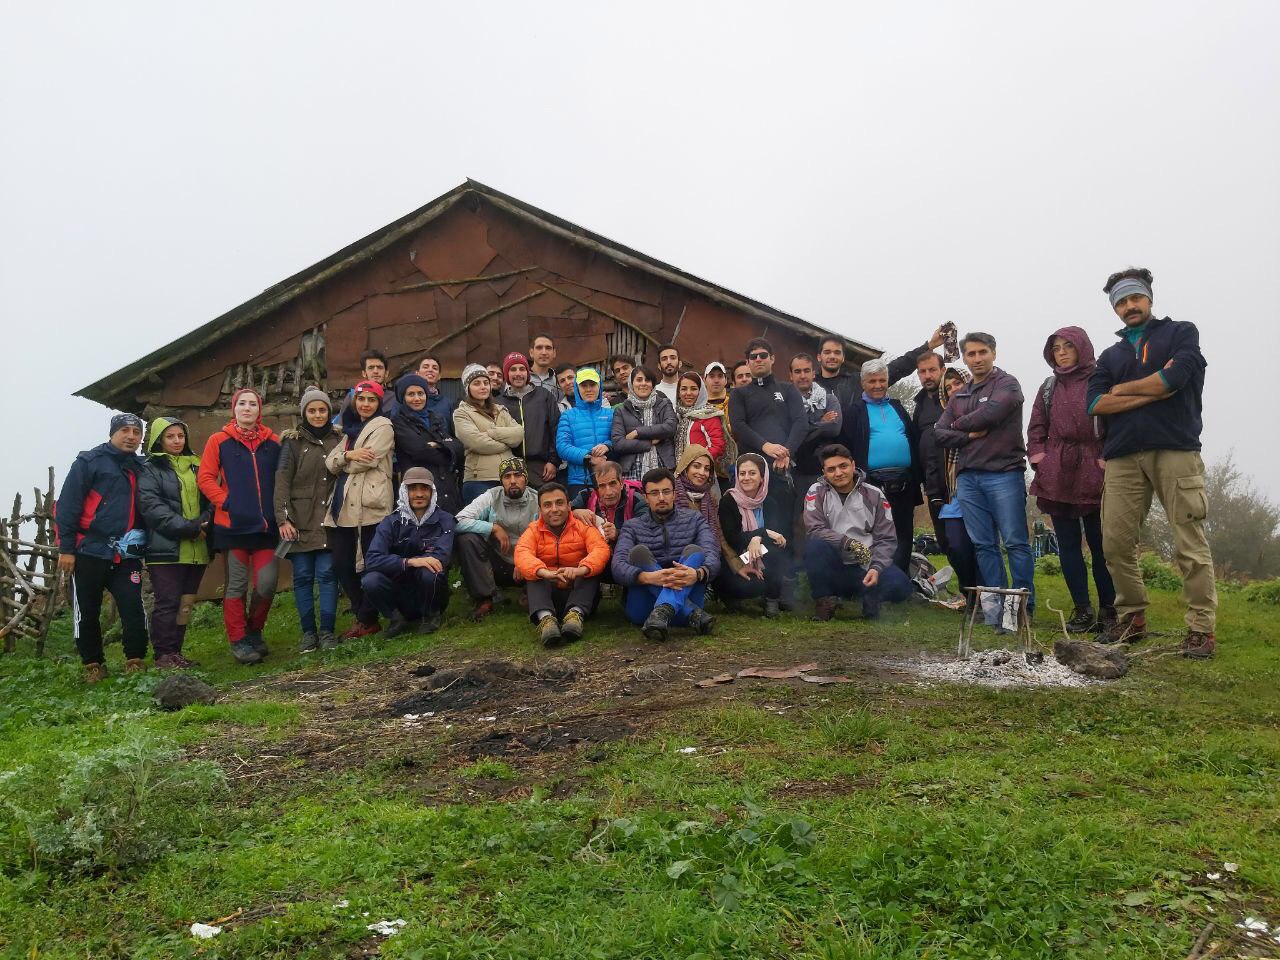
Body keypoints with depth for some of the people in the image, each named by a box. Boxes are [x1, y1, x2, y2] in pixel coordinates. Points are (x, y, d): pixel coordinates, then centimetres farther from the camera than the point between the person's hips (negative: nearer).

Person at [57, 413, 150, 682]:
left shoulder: (140, 469, 13)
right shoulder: (89, 462, -2)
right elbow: (66, 506, -6)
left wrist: (141, 540, 8)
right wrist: (66, 548, -10)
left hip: (126, 556, 3)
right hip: (89, 552, -3)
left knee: (134, 609, -7)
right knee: (87, 613, 6)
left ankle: (135, 660, 6)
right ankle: (93, 665, 19)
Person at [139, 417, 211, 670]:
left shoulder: (195, 466, 17)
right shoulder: (150, 470, 1)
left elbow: (210, 500, 14)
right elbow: (152, 507, -11)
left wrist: (203, 522, -7)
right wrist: (188, 527, -17)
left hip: (196, 550, 5)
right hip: (166, 548, -5)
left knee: (185, 604, 9)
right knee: (167, 603, -6)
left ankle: (175, 653, 17)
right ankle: (163, 655, 2)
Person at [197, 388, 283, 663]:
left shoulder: (273, 441, 10)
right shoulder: (219, 441, 3)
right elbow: (205, 478, -1)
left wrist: (280, 511, 1)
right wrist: (226, 502, -11)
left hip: (267, 526, 2)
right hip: (233, 525, -2)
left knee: (266, 584, -1)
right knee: (236, 586, 4)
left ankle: (254, 632, 22)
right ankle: (239, 641, 13)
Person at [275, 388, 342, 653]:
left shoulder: (338, 439, 11)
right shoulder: (293, 442, 2)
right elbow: (282, 481, -4)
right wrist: (282, 518, -11)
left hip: (329, 520, 1)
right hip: (300, 521, -1)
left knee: (327, 574, -3)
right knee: (303, 576, 2)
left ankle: (327, 630, 3)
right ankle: (308, 631, 10)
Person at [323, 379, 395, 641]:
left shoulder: (383, 427, 0)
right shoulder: (350, 429, 22)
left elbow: (366, 461, -12)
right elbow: (330, 462, 10)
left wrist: (342, 462, 5)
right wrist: (348, 455, -10)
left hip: (370, 505, -7)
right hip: (343, 506, 7)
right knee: (342, 565, 6)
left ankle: (366, 620, 8)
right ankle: (363, 615, 18)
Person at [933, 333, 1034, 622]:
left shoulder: (1007, 384, 2)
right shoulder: (958, 396, 20)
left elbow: (990, 413, -15)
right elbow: (940, 433, 11)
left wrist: (958, 424, 1)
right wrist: (969, 436, -7)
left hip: (1003, 474, -6)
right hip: (967, 477, 6)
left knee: (1015, 542, -5)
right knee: (984, 545, 5)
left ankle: (1024, 605, 0)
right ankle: (997, 605, 10)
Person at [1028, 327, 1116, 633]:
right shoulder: (1049, 387, 17)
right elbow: (1036, 428, 18)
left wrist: (1106, 459, -12)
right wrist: (1038, 456, 3)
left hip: (1093, 474, -5)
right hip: (1057, 475, 5)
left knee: (1100, 544, -1)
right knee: (1068, 544, 4)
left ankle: (1107, 609, 8)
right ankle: (1082, 610, 9)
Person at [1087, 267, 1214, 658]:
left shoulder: (1181, 333, 12)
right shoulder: (1111, 355, 21)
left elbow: (1174, 378, -8)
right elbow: (1095, 404, 4)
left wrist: (1122, 389, 4)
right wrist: (1153, 391, -4)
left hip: (1175, 451, -4)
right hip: (1123, 457, 4)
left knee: (1190, 545, -6)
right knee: (1116, 544, 1)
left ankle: (1201, 629, 0)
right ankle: (1132, 618, 15)